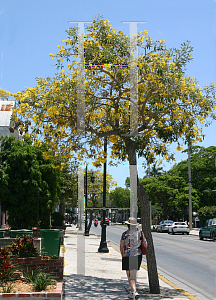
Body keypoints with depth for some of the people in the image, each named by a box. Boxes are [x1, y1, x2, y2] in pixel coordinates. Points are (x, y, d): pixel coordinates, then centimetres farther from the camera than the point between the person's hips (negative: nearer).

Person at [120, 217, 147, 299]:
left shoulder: (125, 234, -7)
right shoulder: (140, 233, 2)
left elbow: (121, 246, 0)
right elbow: (145, 244, 2)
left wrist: (122, 255, 16)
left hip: (128, 256, -4)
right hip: (138, 256, 4)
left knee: (130, 276, 0)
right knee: (134, 274, 17)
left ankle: (134, 292, -14)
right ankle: (133, 292, 24)